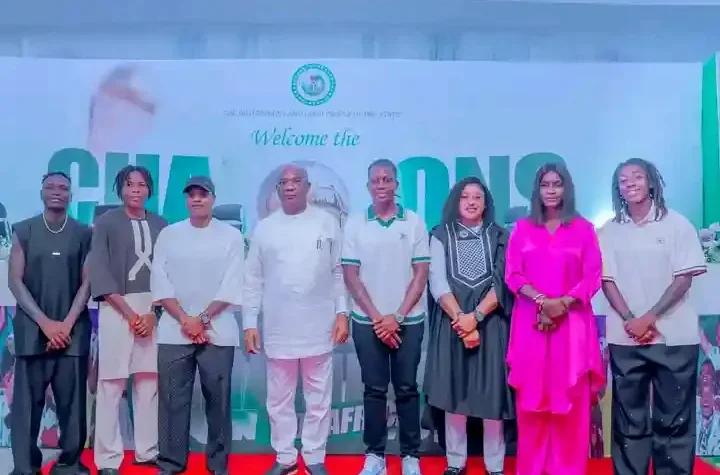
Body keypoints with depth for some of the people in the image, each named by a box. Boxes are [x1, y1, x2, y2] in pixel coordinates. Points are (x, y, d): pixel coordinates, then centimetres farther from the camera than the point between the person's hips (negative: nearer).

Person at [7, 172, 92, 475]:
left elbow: (87, 282, 3)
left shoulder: (84, 233, 6)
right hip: (32, 328, 0)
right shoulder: (24, 231, 6)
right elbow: (15, 281, 1)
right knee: (27, 400, 0)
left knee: (72, 400, 1)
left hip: (72, 330, 0)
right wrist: (45, 322, -8)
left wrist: (67, 323, -7)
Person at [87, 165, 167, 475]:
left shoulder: (161, 226, 10)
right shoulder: (106, 223, 3)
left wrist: (153, 313, -5)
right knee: (111, 385, -3)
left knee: (149, 383, 5)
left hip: (155, 311, 3)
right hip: (116, 309, -2)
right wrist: (130, 313, -10)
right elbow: (99, 272, -4)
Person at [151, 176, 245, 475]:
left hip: (217, 331, -1)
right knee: (172, 398, 4)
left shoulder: (231, 236, 2)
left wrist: (202, 319, -10)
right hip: (174, 331, 2)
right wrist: (185, 319, -8)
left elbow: (233, 287, -3)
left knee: (217, 398, 4)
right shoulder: (169, 234, 7)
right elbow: (160, 282, 2)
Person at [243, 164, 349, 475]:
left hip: (319, 327, -1)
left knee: (318, 398, 8)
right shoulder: (265, 228, 4)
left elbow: (339, 272, 4)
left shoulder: (327, 223, 3)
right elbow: (253, 280, 5)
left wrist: (342, 313, -2)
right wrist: (249, 323, 1)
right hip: (279, 329, 1)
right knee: (279, 398, 11)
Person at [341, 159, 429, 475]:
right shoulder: (355, 224, 2)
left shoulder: (414, 222, 1)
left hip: (408, 321, 0)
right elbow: (350, 275, 0)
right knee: (374, 389, 7)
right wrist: (376, 317, -7)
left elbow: (421, 273, -1)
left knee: (407, 388, 7)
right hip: (367, 322, 0)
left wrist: (397, 316, -8)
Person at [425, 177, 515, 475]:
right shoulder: (442, 235, 6)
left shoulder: (499, 236, 7)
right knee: (454, 392, 5)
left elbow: (503, 282, -3)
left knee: (492, 392, 2)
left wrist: (475, 316, -14)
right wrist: (460, 318, -13)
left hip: (490, 322, 0)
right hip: (453, 321, 0)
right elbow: (438, 283, -3)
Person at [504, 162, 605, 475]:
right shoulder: (521, 229, 8)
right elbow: (512, 275, 2)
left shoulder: (583, 228, 5)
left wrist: (563, 303, -14)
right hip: (531, 321, 1)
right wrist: (541, 300, -13)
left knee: (571, 395, 2)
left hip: (571, 321, -1)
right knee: (532, 394, 4)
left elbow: (593, 277, 0)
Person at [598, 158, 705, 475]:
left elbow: (684, 278, -4)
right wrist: (630, 321, -10)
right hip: (625, 338, 2)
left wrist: (649, 318, -12)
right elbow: (607, 281, 3)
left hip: (675, 336, -1)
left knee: (673, 416, 4)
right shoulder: (610, 231, 7)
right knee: (629, 416, 7)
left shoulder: (676, 224, 1)